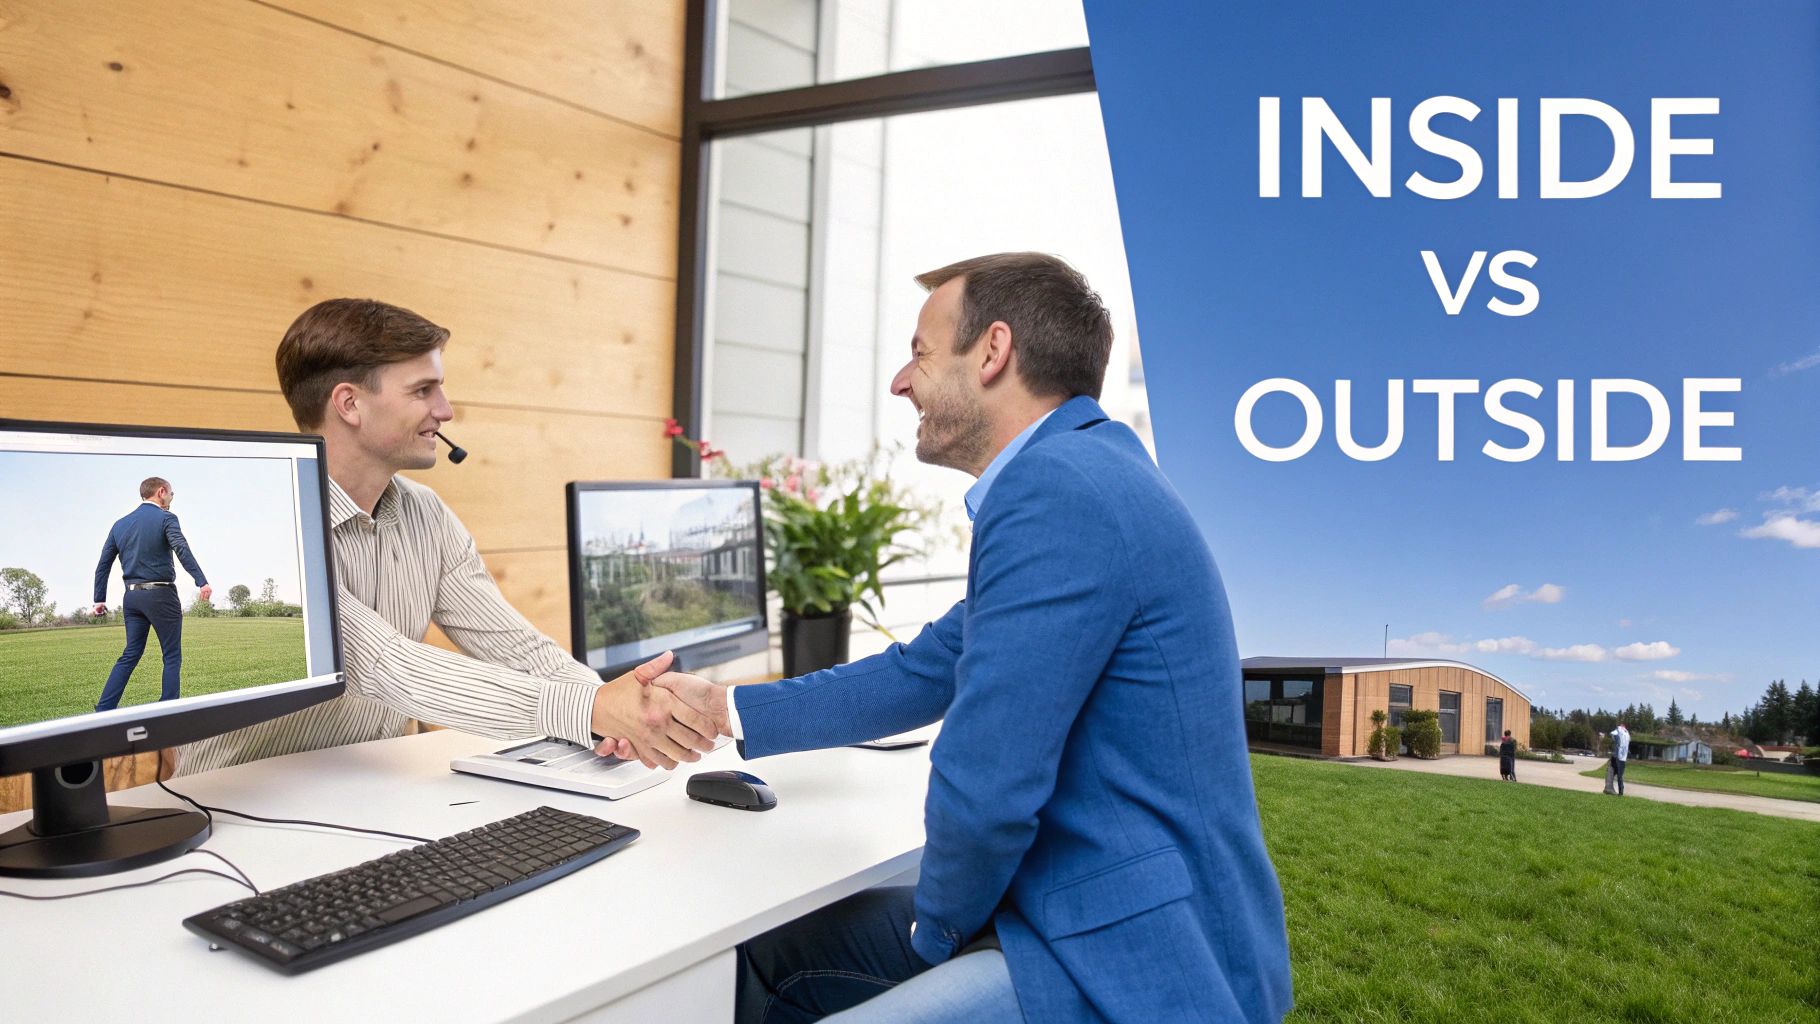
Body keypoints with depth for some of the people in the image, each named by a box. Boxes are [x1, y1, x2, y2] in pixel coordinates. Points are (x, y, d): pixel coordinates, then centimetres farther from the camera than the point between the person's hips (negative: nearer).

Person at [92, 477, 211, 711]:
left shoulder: (120, 524, 14)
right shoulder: (166, 518, -5)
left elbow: (103, 564, 13)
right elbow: (182, 550, -22)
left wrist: (99, 599, 17)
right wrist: (202, 582, -31)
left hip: (132, 596, 6)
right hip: (160, 595, -6)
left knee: (131, 654, 12)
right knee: (172, 657, 2)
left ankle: (104, 710, 6)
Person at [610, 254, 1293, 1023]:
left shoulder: (1056, 489, -23)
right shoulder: (1074, 470, 11)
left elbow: (984, 789, -25)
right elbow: (925, 673, 17)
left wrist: (939, 929, -4)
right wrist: (727, 710, 18)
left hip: (1133, 958, -9)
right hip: (1087, 908, 10)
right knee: (764, 950, 12)